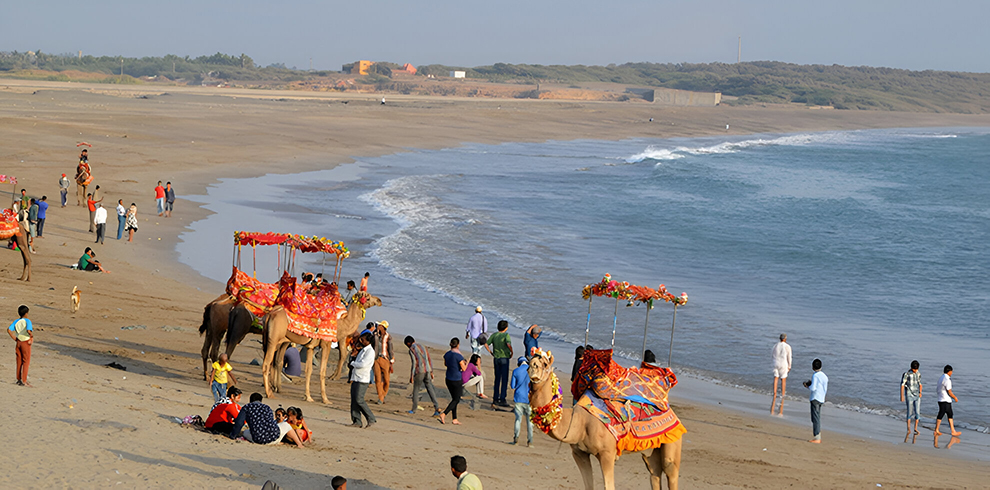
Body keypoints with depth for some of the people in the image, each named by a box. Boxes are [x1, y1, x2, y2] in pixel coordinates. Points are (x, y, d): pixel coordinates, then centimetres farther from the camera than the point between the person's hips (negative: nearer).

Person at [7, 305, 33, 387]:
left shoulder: (16, 321, 3)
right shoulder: (27, 321, -14)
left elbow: (9, 330, -3)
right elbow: (28, 331, -29)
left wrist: (15, 338, 3)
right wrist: (32, 335, -9)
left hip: (18, 342, 6)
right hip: (26, 343, -6)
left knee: (19, 361, 15)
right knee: (26, 362, 1)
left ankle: (19, 379, 22)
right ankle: (24, 381, -3)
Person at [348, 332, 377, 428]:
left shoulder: (370, 351, -11)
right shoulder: (363, 350, 18)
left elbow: (362, 364, -20)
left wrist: (352, 363, -3)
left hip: (363, 380, -9)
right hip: (356, 378, 9)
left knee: (359, 400, -13)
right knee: (354, 400, 2)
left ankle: (371, 419, -5)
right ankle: (356, 421, 3)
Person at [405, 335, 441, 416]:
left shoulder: (411, 350, -3)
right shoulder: (423, 347, 20)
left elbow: (413, 363, -12)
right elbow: (429, 360, 19)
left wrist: (411, 376, -10)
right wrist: (431, 372, 23)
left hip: (419, 371, -6)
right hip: (427, 370, 6)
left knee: (416, 389, 10)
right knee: (430, 389, 4)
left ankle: (414, 410, 17)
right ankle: (437, 408, -9)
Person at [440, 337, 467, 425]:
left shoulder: (446, 354, -1)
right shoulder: (458, 356, -22)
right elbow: (463, 369, -15)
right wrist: (466, 363, 5)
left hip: (448, 379, 7)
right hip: (457, 380, -7)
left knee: (454, 399, 16)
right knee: (456, 400, 5)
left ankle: (454, 419, 16)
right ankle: (443, 414, -12)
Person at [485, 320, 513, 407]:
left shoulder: (494, 335, 5)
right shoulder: (506, 335, -10)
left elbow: (486, 344, 0)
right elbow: (508, 344, -28)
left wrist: (491, 353, 8)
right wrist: (512, 352, -13)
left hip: (496, 358, 5)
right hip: (504, 358, -5)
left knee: (497, 379, 14)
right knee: (504, 379, 2)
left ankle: (495, 399, 17)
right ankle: (502, 399, 0)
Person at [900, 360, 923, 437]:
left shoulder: (918, 374, 7)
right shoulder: (907, 374, -10)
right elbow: (902, 385, -9)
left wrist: (920, 392, 3)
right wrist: (902, 396, -12)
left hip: (917, 396, 4)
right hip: (909, 395, -4)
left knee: (917, 412, -3)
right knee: (910, 412, -2)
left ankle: (915, 429, 5)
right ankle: (908, 429, 10)